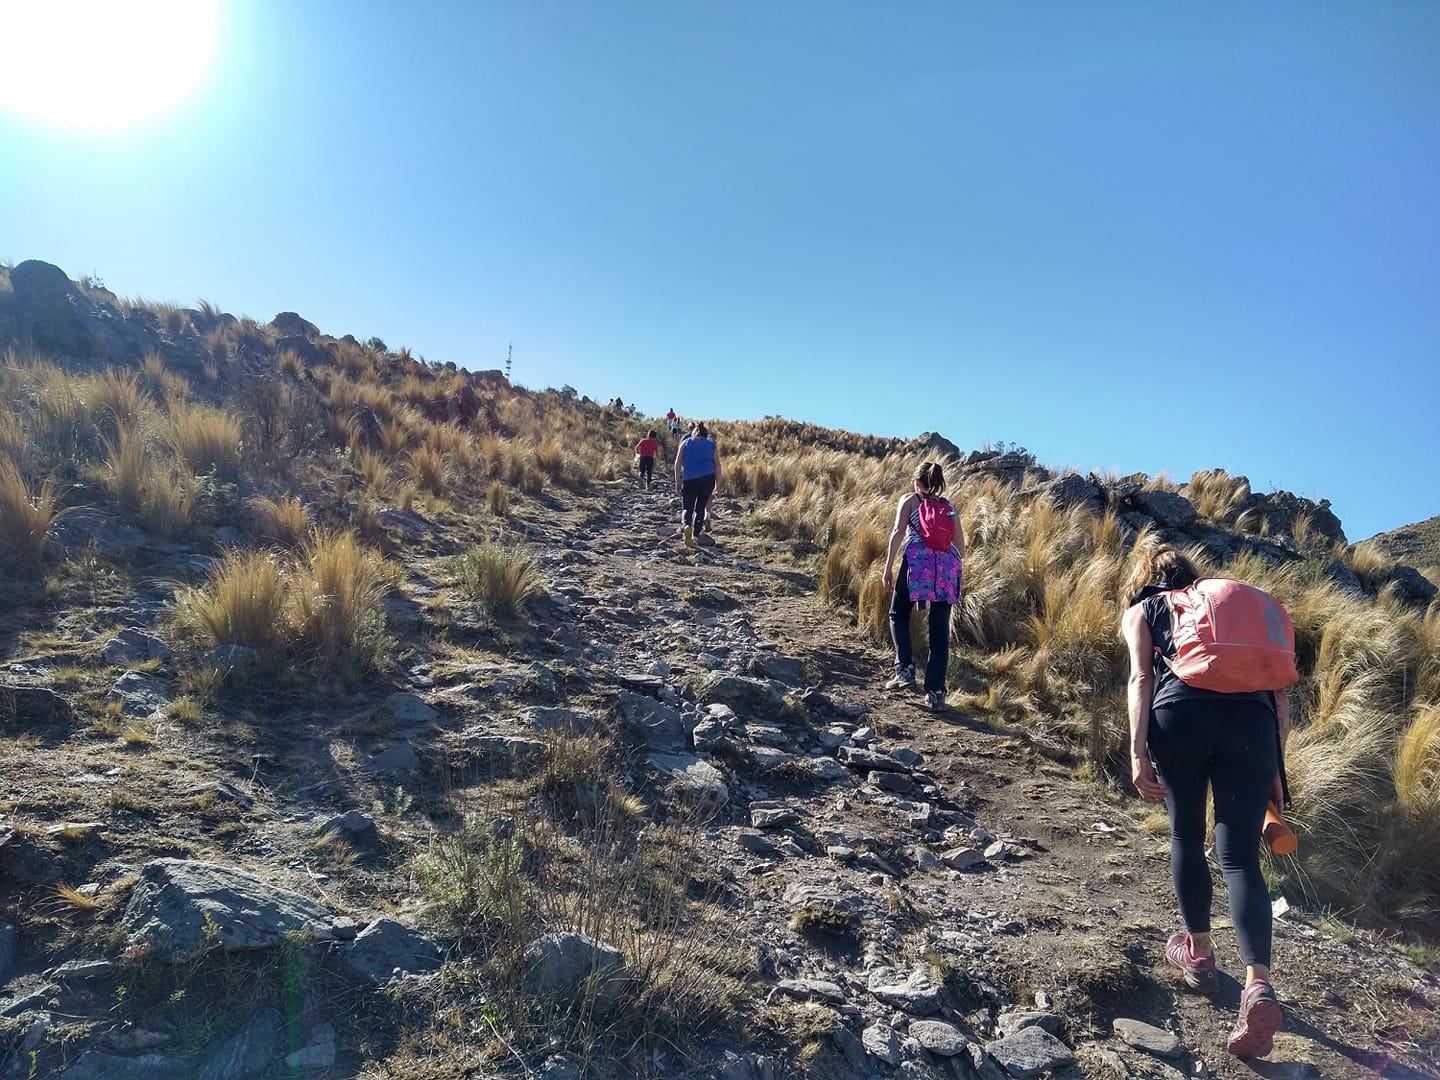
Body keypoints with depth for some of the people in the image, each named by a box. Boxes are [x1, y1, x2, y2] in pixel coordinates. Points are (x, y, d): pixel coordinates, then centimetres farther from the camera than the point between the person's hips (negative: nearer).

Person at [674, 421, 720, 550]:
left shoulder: (685, 443, 15)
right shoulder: (711, 444, 17)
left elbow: (678, 463, 4)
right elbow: (717, 465, 11)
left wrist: (677, 481, 6)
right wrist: (718, 485, 13)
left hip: (689, 480, -1)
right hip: (708, 478, 1)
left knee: (687, 508, 3)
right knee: (700, 508, 12)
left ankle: (687, 525, -29)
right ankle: (695, 537, 4)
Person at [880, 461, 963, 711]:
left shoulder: (909, 499, 16)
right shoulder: (949, 507, 26)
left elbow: (898, 532, 0)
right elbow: (961, 549, 19)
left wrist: (888, 566, 0)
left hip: (918, 559, -3)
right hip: (948, 563, 3)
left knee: (898, 615, 14)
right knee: (940, 630, 4)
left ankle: (905, 669, -4)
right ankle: (935, 693, 0)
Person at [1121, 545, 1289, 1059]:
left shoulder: (1141, 611, 22)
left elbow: (1142, 678, 4)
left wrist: (1138, 752, -4)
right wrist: (1278, 730, 24)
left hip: (1181, 711, -2)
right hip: (1252, 716, 2)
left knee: (1186, 835, 18)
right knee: (1240, 856, 4)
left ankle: (1199, 954, 31)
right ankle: (1259, 987, -13)